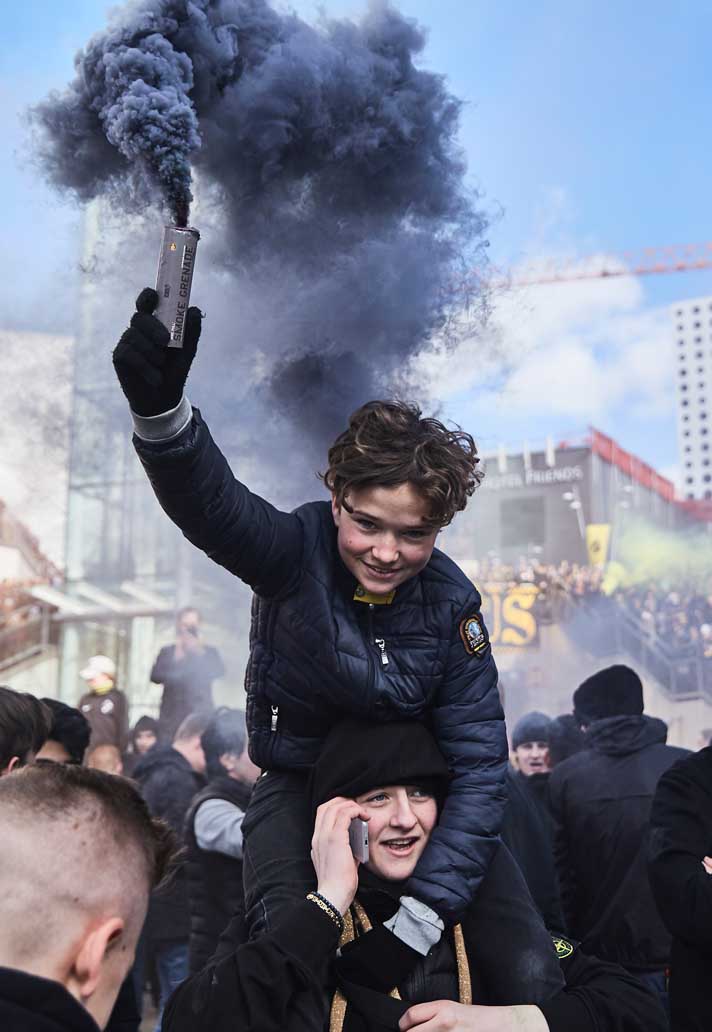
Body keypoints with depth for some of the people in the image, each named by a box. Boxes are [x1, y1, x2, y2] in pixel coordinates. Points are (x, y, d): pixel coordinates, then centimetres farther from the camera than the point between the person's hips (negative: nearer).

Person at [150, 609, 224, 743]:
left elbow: (219, 671, -7)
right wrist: (176, 659, -8)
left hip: (201, 718, -1)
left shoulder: (209, 652, 11)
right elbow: (155, 676, -2)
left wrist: (199, 653, -12)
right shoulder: (167, 652, 13)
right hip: (171, 718, 1)